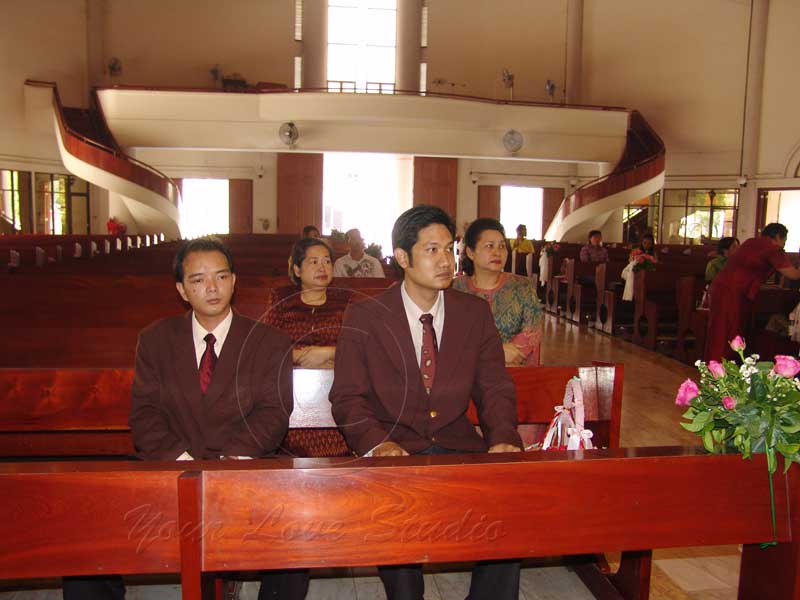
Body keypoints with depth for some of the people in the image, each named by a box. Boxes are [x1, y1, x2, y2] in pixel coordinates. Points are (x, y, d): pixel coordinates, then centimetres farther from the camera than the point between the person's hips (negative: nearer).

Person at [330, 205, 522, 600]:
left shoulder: (475, 313, 7)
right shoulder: (363, 318, 0)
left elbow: (495, 387, 7)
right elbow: (347, 397, -3)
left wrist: (503, 437, -14)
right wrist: (377, 442, -23)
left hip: (458, 446, 3)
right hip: (394, 449, -2)